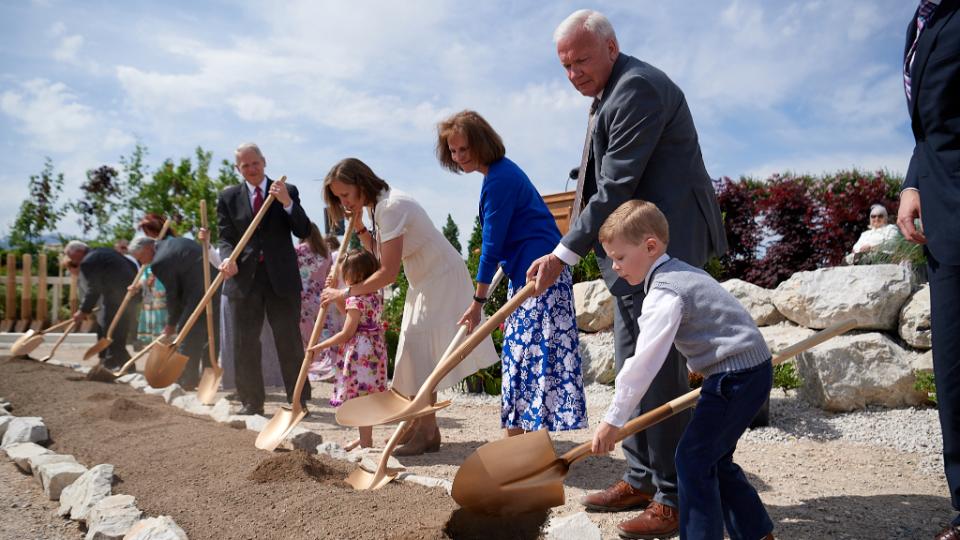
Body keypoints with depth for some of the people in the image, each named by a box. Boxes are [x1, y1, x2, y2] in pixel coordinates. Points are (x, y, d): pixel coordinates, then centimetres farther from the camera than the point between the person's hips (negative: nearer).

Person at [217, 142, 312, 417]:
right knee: (244, 343, 6)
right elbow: (225, 237, 5)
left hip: (281, 278, -2)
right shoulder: (228, 197, 9)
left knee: (289, 341, 2)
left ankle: (298, 400, 11)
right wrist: (228, 258, -16)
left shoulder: (287, 191, 5)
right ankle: (251, 401, 18)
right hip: (244, 277, 2)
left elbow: (304, 232, -2)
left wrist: (287, 203, -17)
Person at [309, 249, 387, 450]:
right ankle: (365, 439, 29)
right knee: (365, 398, 18)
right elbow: (346, 310, 23)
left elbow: (346, 334, -17)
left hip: (359, 351, -9)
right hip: (373, 348, 9)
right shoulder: (375, 294, 9)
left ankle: (365, 443, 6)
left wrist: (320, 346, -9)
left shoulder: (356, 299, -18)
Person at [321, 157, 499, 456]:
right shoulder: (378, 206, 6)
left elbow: (388, 273, -27)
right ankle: (418, 426, 21)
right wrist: (359, 228, -3)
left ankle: (427, 433, -2)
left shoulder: (391, 207, -24)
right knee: (416, 354, 12)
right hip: (426, 282, 10)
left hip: (441, 280, -10)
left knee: (421, 353, -10)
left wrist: (345, 292, -19)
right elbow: (379, 253, 6)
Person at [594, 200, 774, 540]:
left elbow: (644, 362, -26)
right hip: (752, 370, 10)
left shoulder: (664, 294, -20)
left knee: (694, 458, -5)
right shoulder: (680, 273, 10)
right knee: (714, 459, 17)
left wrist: (612, 421, -22)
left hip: (737, 376, -10)